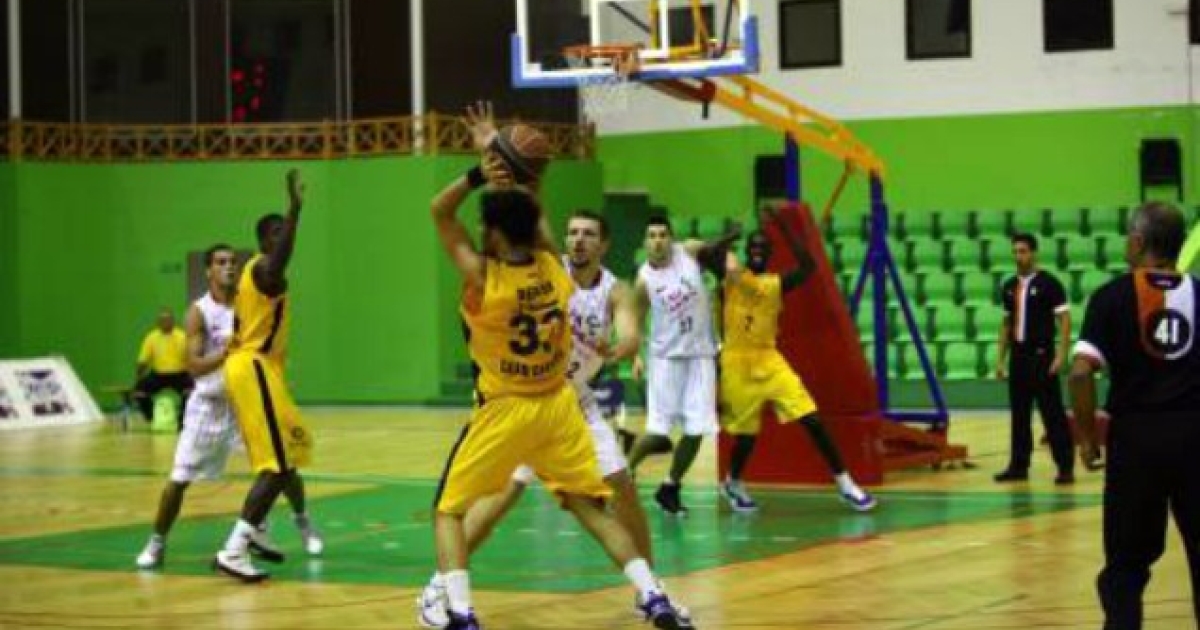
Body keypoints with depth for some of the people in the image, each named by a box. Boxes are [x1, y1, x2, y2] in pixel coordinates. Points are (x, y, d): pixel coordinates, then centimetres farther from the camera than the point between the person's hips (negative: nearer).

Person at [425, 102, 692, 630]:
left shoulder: (481, 276, -18)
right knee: (591, 508, 12)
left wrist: (480, 173, -14)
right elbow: (529, 213, 13)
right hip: (557, 406, 4)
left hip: (503, 410, -4)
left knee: (448, 511, 6)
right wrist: (501, 164, 11)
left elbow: (440, 211, -7)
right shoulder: (553, 266, -6)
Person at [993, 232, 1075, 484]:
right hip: (1018, 357, 6)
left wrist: (1060, 355, -16)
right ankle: (1019, 465, 16)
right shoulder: (1010, 287, 12)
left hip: (1042, 355, -6)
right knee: (1019, 414, 9)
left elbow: (1065, 320, -9)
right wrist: (1000, 358, 14)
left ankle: (1065, 466, -2)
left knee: (1053, 413, -5)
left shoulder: (1048, 283, -7)